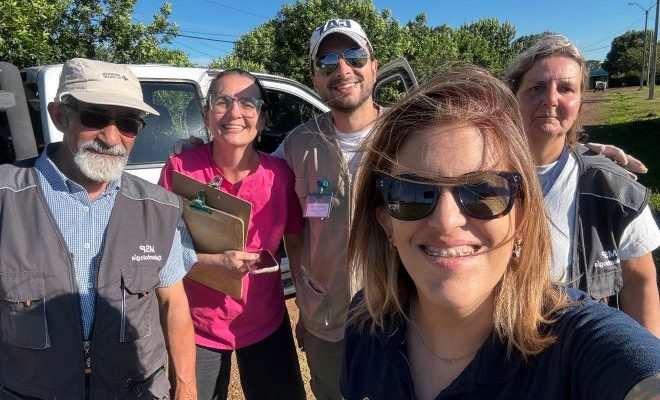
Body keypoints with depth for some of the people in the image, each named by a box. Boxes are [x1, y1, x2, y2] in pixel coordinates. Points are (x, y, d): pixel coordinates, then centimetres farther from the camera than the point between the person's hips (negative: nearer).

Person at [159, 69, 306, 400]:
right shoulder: (180, 169, -16)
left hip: (268, 325, 2)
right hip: (198, 327, -1)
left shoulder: (280, 175, -12)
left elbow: (295, 245, -1)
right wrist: (216, 261, -26)